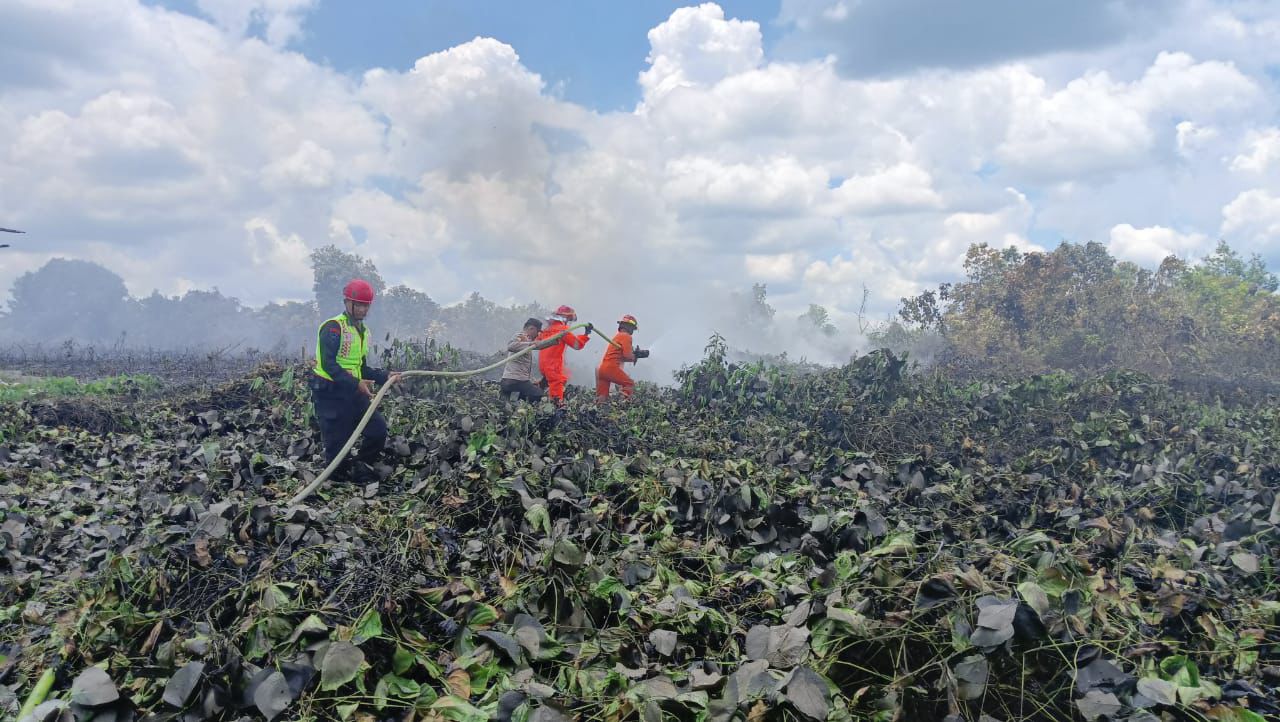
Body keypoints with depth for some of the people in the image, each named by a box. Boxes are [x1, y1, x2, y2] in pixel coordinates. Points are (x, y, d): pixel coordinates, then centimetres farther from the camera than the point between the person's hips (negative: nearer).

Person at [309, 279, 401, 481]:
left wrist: (385, 377, 6)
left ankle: (361, 472, 17)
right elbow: (328, 364, -22)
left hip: (353, 393, 8)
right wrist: (356, 384, -28)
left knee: (378, 428, 1)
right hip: (330, 394, -8)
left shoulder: (364, 332, 15)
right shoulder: (333, 327, -12)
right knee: (337, 443, -3)